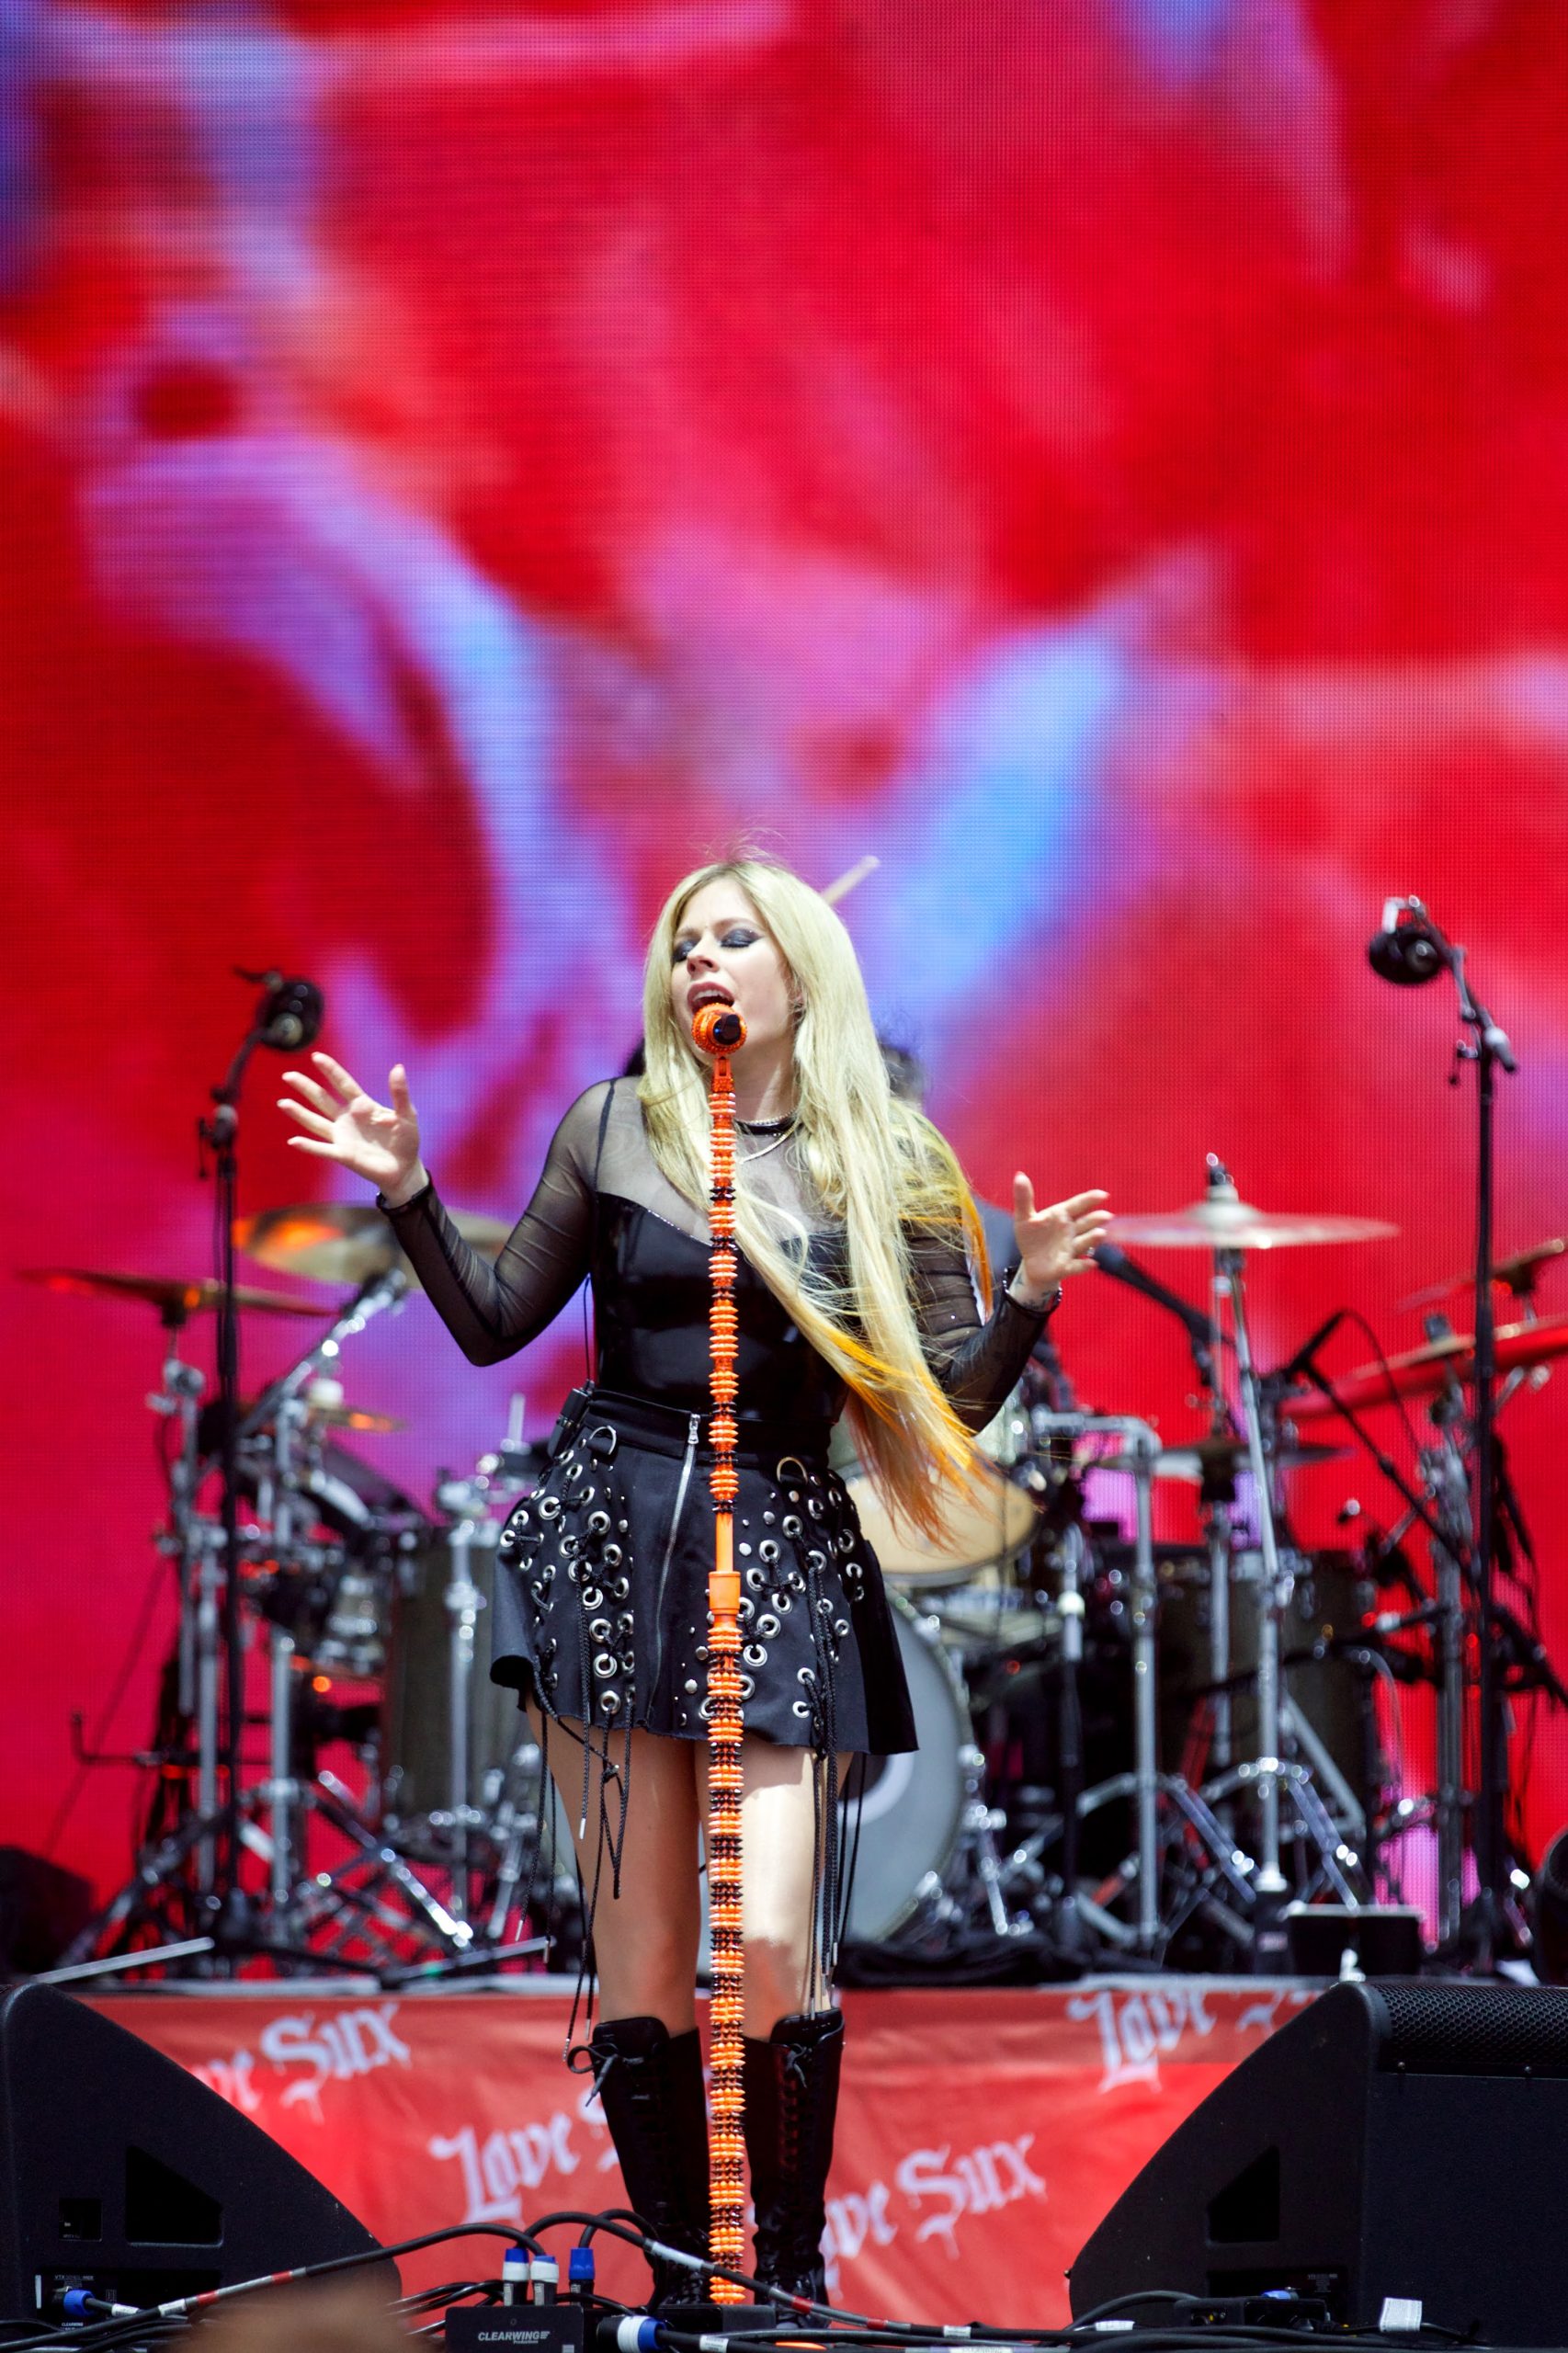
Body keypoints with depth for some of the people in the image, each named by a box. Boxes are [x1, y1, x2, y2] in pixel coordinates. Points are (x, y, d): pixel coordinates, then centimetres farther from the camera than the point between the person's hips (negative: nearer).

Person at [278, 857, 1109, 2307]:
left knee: (774, 1944, -14)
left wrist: (1029, 1299, -11)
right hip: (612, 1535, 1)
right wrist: (410, 1193, 3)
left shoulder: (888, 1166, 5)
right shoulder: (616, 1129, 7)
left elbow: (950, 1403, 5)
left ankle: (793, 2274, 3)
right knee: (642, 1959, 0)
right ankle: (683, 2278, 11)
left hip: (783, 1555, -1)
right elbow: (496, 1325, 14)